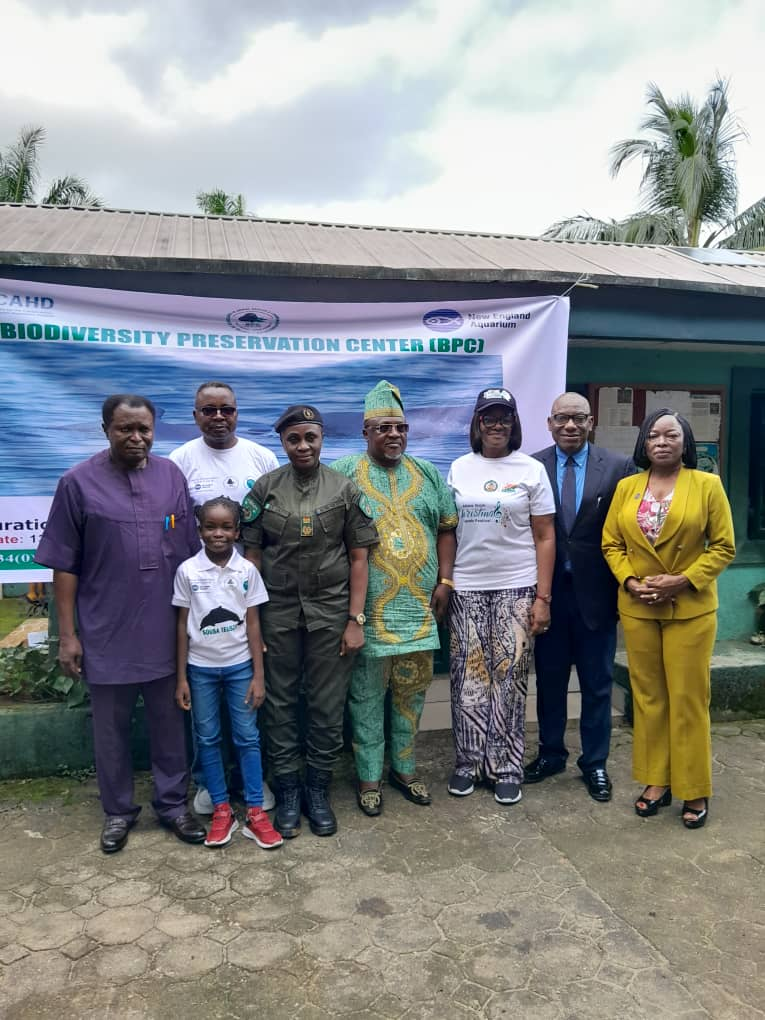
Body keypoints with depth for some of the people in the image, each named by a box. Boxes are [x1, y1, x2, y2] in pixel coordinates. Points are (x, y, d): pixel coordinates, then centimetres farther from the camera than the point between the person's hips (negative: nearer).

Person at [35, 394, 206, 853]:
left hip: (166, 630, 2)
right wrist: (67, 633, -5)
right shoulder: (79, 482, -6)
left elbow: (193, 552, 7)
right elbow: (64, 565, -4)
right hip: (107, 632, -2)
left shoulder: (172, 476, 1)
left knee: (170, 724, 14)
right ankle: (119, 811, 33)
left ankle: (173, 803, 32)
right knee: (112, 728, 14)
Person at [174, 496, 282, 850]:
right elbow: (183, 626, 0)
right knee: (207, 739, 9)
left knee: (247, 738, 4)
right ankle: (222, 810, 22)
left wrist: (258, 675, -4)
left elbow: (253, 624, -1)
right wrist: (181, 677, -1)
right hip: (201, 667, 1)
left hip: (239, 665, 0)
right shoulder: (187, 571, -5)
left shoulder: (247, 570, -4)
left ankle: (255, 813, 13)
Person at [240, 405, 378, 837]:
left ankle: (318, 790, 26)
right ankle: (288, 790, 26)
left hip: (330, 611, 0)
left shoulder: (345, 489, 1)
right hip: (278, 611, 1)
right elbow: (251, 555, 3)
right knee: (281, 704, 9)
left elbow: (358, 558, 1)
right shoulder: (265, 489, 1)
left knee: (328, 706, 7)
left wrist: (355, 619, -3)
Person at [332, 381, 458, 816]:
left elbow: (447, 529, 12)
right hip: (368, 610, -4)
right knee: (367, 695, 7)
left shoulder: (428, 475, 10)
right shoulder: (343, 474, -3)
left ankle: (405, 767, 31)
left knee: (412, 692, 14)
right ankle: (369, 776, 23)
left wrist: (445, 581, 3)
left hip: (420, 607, 4)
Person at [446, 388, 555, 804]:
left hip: (516, 588, -2)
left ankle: (506, 768, 17)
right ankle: (468, 762, 21)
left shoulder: (531, 469, 1)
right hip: (465, 589, 2)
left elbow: (545, 537, 0)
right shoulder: (459, 468, 7)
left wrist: (543, 598, -5)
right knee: (468, 677, 5)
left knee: (509, 679, 3)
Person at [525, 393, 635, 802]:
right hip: (548, 592, 1)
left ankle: (594, 763, 29)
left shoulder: (618, 467, -3)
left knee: (597, 685, 12)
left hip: (596, 593, -1)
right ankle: (551, 753, 35)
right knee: (549, 680, 16)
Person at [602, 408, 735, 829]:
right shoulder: (626, 487, 5)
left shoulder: (707, 484, -3)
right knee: (647, 696, 10)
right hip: (637, 608, 3)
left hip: (690, 608, -3)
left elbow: (723, 547, -4)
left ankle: (695, 791, 16)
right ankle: (656, 782, 22)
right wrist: (630, 582, -8)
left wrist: (682, 581, -14)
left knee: (688, 699, 2)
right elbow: (611, 544, 7)